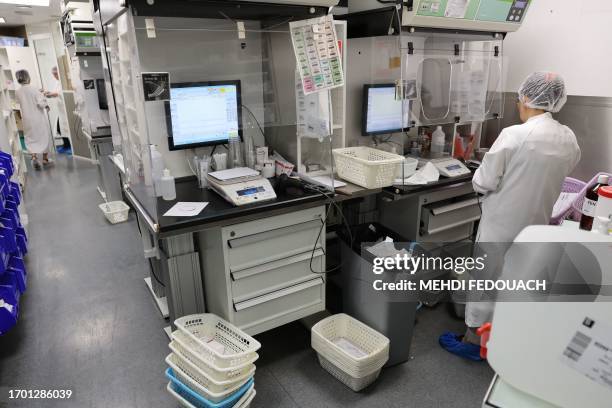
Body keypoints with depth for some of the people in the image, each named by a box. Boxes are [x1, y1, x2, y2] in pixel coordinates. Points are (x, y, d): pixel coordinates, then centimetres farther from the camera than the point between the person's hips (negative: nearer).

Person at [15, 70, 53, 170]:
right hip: (39, 118, -3)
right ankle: (45, 158, 21)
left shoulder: (17, 92, -3)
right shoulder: (33, 88, -15)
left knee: (31, 139, 11)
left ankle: (34, 157, -10)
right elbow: (41, 102, -20)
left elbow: (20, 103, 10)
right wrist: (46, 106, 1)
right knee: (44, 136, 13)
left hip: (28, 119, 3)